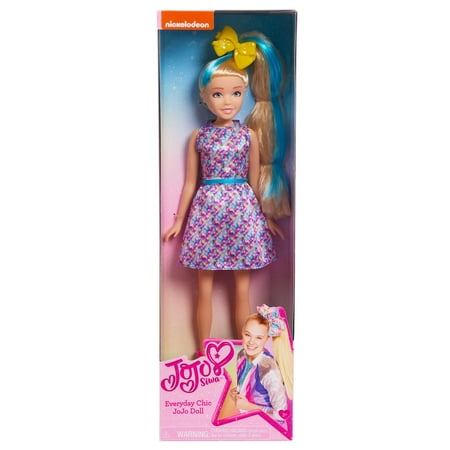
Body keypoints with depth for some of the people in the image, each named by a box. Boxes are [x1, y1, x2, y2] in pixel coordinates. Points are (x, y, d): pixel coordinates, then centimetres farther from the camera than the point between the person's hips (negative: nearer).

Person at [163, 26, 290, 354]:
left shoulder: (250, 134, 2)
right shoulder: (198, 136, 3)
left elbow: (255, 179, 7)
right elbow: (191, 181, 7)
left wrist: (267, 216, 11)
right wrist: (179, 220, 10)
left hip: (242, 208, 0)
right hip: (207, 209, 1)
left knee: (242, 288, 7)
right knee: (205, 288, 8)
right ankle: (203, 351, 25)